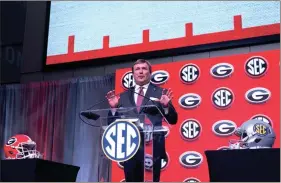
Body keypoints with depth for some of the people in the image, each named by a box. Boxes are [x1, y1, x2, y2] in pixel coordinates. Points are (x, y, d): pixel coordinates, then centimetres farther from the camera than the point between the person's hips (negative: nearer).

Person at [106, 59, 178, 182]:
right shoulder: (123, 96, 13)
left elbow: (173, 120, 0)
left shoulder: (161, 93, 5)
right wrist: (113, 107, -7)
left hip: (152, 148, -3)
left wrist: (166, 106, -19)